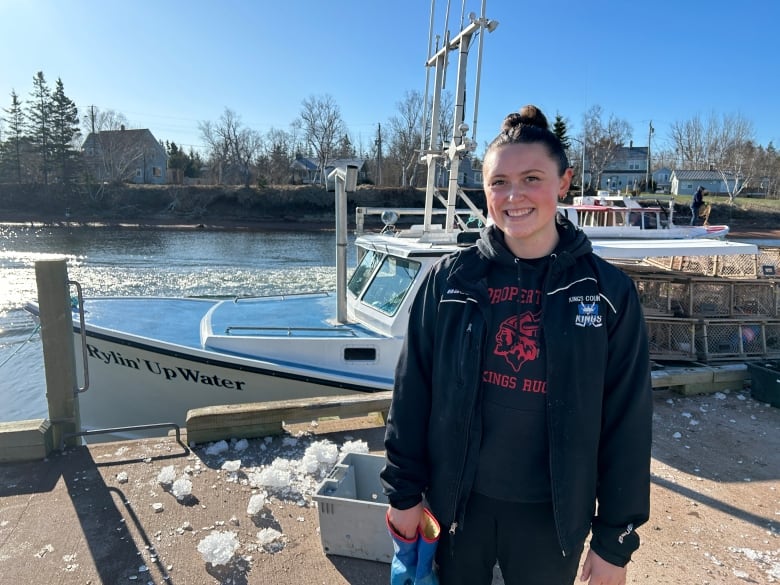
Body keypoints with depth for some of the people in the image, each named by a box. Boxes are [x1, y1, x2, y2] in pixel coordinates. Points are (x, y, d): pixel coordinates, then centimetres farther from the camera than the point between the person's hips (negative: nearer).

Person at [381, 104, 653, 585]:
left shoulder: (608, 291, -9)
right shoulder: (451, 278, -8)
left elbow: (626, 425, -5)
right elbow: (412, 393, -3)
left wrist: (615, 541, -1)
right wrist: (405, 491, 0)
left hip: (552, 513, 0)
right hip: (457, 500, 1)